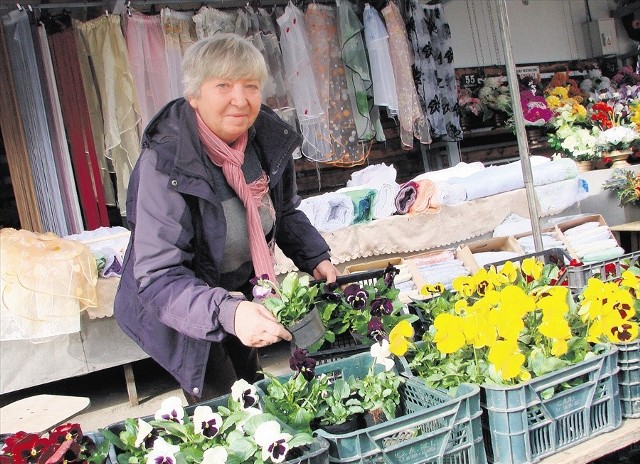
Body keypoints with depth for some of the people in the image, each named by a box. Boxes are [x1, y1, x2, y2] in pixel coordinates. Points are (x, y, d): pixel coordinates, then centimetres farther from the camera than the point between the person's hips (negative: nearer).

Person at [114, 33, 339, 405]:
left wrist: (315, 258, -8)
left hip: (245, 293, 6)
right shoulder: (166, 165, -32)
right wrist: (226, 312, -49)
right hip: (184, 313, -6)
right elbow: (157, 279, -35)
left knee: (253, 390, 25)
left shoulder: (269, 137, -13)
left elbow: (285, 212, 6)